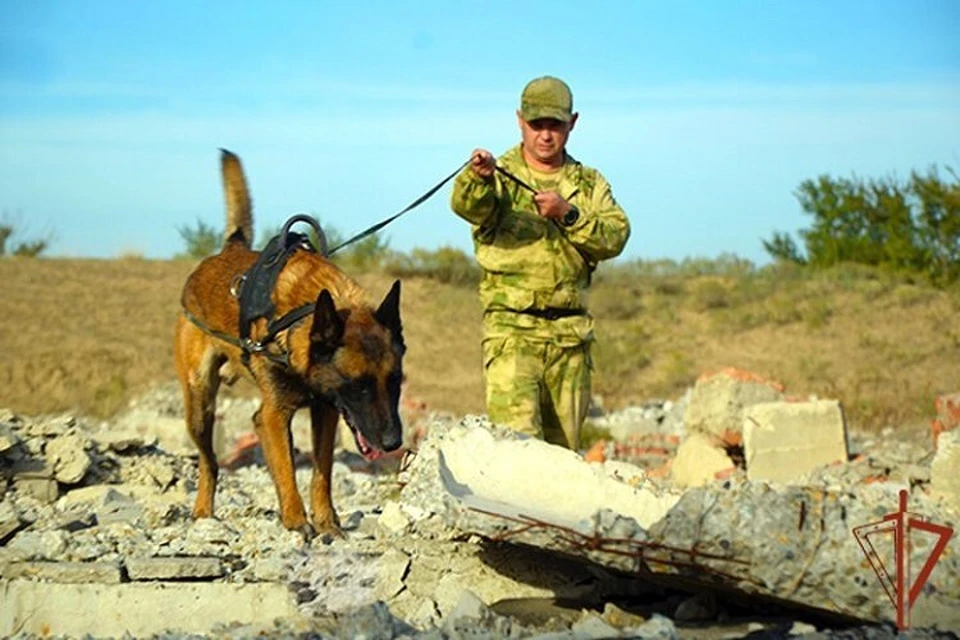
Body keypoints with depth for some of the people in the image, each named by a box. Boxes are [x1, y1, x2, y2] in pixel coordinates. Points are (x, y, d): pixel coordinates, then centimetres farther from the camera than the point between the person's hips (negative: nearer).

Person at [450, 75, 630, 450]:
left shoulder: (589, 184, 14)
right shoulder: (500, 177, 3)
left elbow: (615, 238, -1)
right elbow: (468, 207, -20)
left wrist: (569, 214, -16)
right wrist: (478, 177, -42)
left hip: (571, 333, 4)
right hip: (512, 329, -4)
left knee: (563, 445, 9)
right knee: (517, 437, -18)